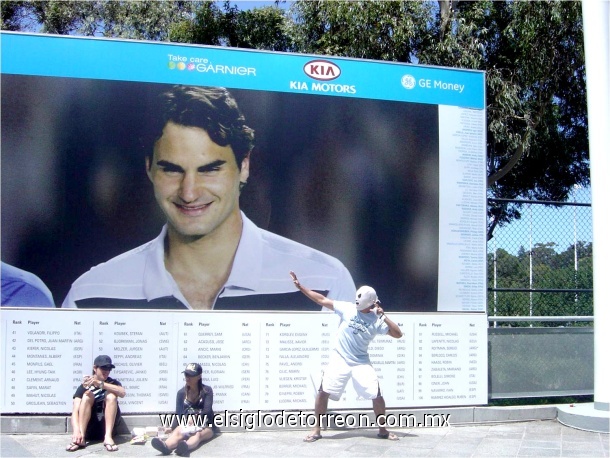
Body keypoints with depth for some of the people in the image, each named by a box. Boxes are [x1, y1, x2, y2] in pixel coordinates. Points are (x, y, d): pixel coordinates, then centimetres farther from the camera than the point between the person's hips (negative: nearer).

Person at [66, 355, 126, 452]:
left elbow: (122, 393, -20)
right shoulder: (84, 386, -1)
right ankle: (81, 438, -36)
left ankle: (108, 437, -35)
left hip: (107, 423, 1)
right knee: (87, 394, -19)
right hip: (89, 427, -1)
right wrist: (76, 431, -35)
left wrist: (100, 384, -31)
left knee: (111, 395, -19)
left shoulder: (112, 382, 5)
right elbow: (75, 411, -15)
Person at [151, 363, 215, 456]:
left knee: (198, 434, -38)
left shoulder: (207, 391, -4)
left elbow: (207, 411, -17)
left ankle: (186, 446, -74)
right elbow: (178, 414, 2)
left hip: (205, 426, -2)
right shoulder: (181, 392, 6)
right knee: (177, 432, -34)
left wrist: (194, 418, -35)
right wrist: (171, 427, -18)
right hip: (186, 426, 2)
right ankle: (166, 446, -70)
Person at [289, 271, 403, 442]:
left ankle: (383, 430, 19)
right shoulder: (347, 308, -6)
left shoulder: (377, 320, -5)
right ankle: (317, 430, 5)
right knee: (323, 392, -9)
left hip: (361, 363, 1)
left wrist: (384, 316, -20)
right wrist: (300, 286, -9)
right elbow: (322, 300, -5)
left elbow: (398, 334, -11)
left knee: (377, 395, -3)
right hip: (339, 359, 0)